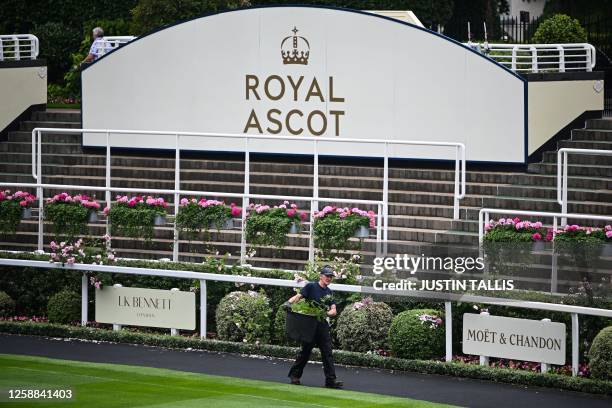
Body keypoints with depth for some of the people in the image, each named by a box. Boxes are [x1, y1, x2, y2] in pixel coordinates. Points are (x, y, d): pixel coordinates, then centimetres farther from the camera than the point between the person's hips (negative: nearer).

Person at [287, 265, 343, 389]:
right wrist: (289, 303, -31)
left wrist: (326, 313, -14)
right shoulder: (311, 286, -2)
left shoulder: (329, 293, 13)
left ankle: (331, 380, -3)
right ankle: (295, 375, 17)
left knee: (327, 353, -1)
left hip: (323, 325, 5)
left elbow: (333, 311, 7)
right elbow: (299, 296, -12)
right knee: (306, 351, 2)